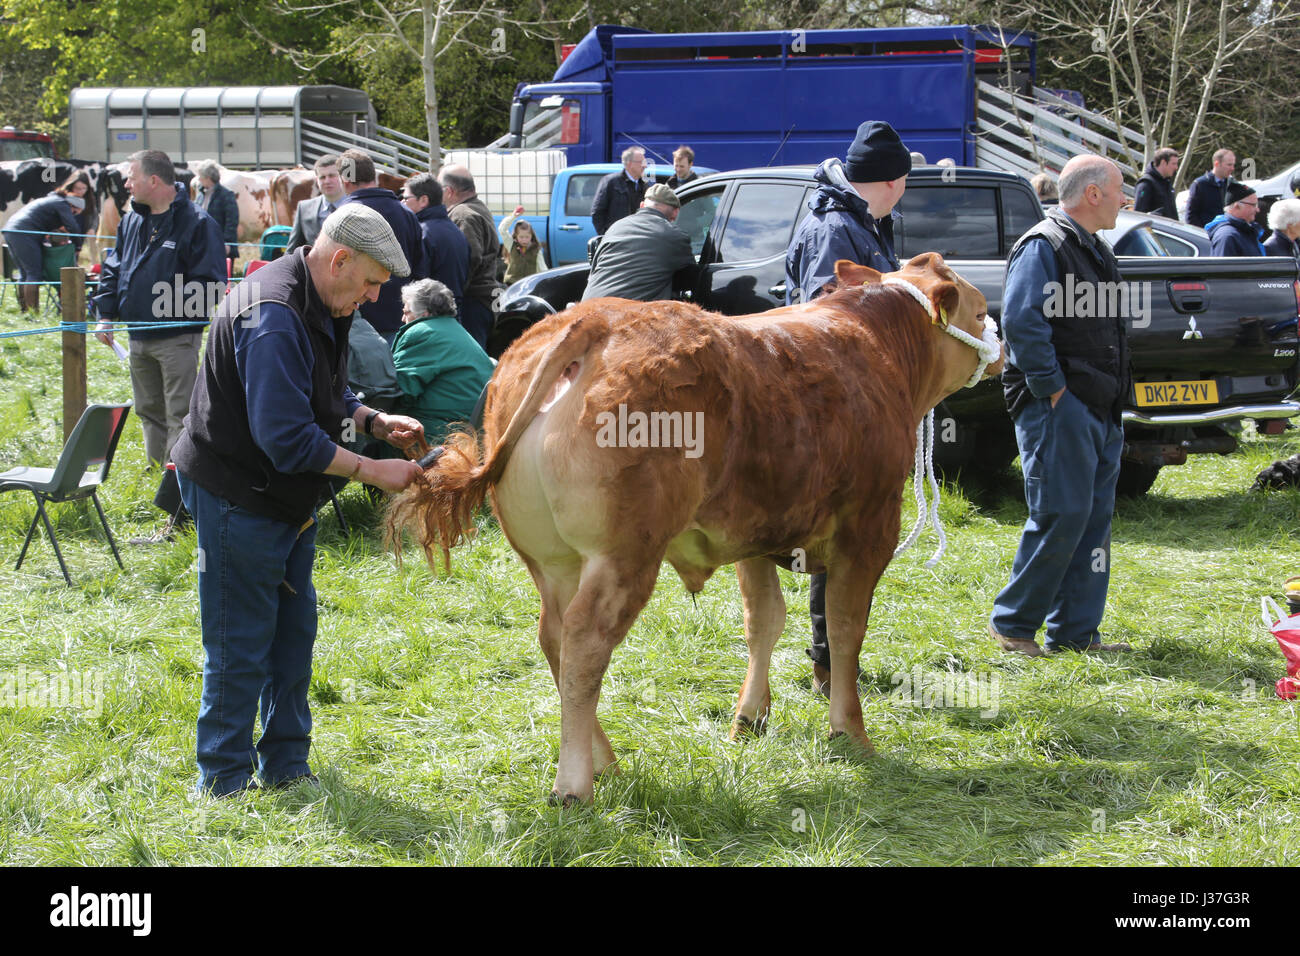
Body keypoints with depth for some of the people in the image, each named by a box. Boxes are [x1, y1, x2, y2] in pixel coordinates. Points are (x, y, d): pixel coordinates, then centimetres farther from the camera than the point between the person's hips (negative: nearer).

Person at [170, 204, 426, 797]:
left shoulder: (320, 308, 6)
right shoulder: (274, 319, -28)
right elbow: (286, 437, -31)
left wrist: (375, 422, 1)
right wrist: (373, 471, -24)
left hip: (287, 498, 10)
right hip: (238, 498, -10)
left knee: (293, 633, 15)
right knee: (240, 647, -2)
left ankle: (285, 767, 26)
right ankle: (225, 786, 8)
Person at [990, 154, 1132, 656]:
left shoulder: (1095, 252, 20)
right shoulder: (1043, 247, -11)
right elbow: (1020, 322, -21)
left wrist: (1111, 399, 16)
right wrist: (1050, 388, -20)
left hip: (1097, 410, 10)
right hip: (1058, 408, -10)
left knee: (1093, 519, 9)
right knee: (1060, 516, -10)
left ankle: (1076, 631, 13)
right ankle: (1011, 623, 1)